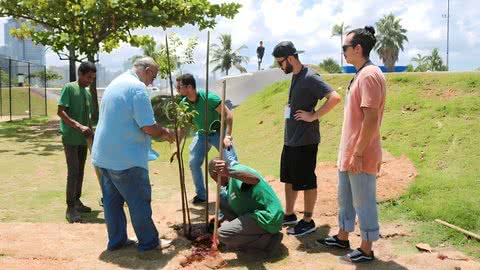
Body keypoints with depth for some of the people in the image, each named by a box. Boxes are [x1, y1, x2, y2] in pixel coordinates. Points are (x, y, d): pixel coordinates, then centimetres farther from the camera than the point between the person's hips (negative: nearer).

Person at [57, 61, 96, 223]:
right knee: (73, 171, -10)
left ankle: (77, 201, 22)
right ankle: (70, 207, -5)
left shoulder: (88, 94, 12)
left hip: (83, 139, 7)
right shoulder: (69, 88, -8)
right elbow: (60, 112, -16)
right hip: (70, 137, -7)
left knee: (80, 171, 12)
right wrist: (79, 126, -24)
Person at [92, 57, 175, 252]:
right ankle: (149, 241, 14)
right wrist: (165, 133, 0)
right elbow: (148, 127, -20)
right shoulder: (138, 87, -16)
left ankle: (116, 240, 24)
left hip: (104, 155, 9)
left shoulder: (115, 83, 14)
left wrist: (159, 132, 20)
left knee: (112, 199, 15)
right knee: (139, 200, 3)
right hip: (125, 158, -9)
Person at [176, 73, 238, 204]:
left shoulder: (208, 97, -28)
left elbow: (228, 114, -25)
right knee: (193, 163, 1)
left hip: (218, 132, -5)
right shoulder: (184, 104, -10)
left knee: (232, 162, -15)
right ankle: (201, 195, 18)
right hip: (201, 134, 5)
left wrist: (227, 136, -31)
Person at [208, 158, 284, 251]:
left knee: (223, 234, -19)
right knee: (222, 199, 11)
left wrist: (229, 173, -52)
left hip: (267, 218, -10)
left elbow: (255, 179, -39)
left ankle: (268, 239, -7)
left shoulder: (236, 169, -15)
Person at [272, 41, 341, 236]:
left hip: (305, 141, -9)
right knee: (289, 178, 18)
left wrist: (313, 116, -21)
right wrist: (289, 110, 10)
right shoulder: (295, 76, 10)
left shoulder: (309, 77, -18)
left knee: (306, 182, 3)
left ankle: (308, 221, 16)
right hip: (290, 139, 9)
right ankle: (289, 215, 33)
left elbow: (335, 98, -26)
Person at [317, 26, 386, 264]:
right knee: (345, 198, 20)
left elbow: (371, 119, -23)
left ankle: (366, 250, 16)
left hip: (360, 156, -10)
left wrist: (358, 153, -22)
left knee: (363, 203, 3)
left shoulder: (369, 75, -18)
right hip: (348, 153, 10)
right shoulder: (360, 74, 13)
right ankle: (342, 238, 36)